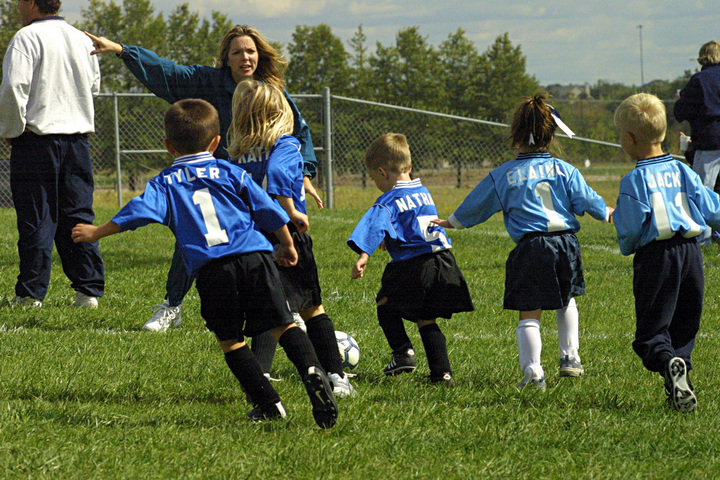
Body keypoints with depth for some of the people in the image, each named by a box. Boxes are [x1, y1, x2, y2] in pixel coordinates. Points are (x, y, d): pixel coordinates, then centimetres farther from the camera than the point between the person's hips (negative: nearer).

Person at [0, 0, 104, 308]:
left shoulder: (27, 38, -9)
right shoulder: (82, 40, 11)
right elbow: (94, 87, 20)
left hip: (37, 136, -5)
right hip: (79, 135, 5)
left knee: (36, 217, -1)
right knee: (78, 215, 9)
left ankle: (31, 292, 1)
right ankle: (88, 289, 6)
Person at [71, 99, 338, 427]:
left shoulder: (166, 183, 12)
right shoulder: (231, 174, 16)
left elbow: (139, 212, 0)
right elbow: (268, 210, 18)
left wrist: (95, 233, 10)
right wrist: (287, 245, 34)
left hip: (211, 271, -1)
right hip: (255, 258, 1)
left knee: (230, 339, 9)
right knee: (283, 325, 3)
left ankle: (267, 403, 4)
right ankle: (312, 370, -22)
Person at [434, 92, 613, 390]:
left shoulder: (503, 176, 3)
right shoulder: (564, 170, 4)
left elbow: (475, 207, 13)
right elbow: (586, 200, 8)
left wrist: (450, 222, 30)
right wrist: (606, 212, 29)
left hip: (529, 248, -3)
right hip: (565, 243, 3)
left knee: (529, 313, 1)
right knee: (567, 300, 26)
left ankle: (533, 372, -8)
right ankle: (570, 358, 26)